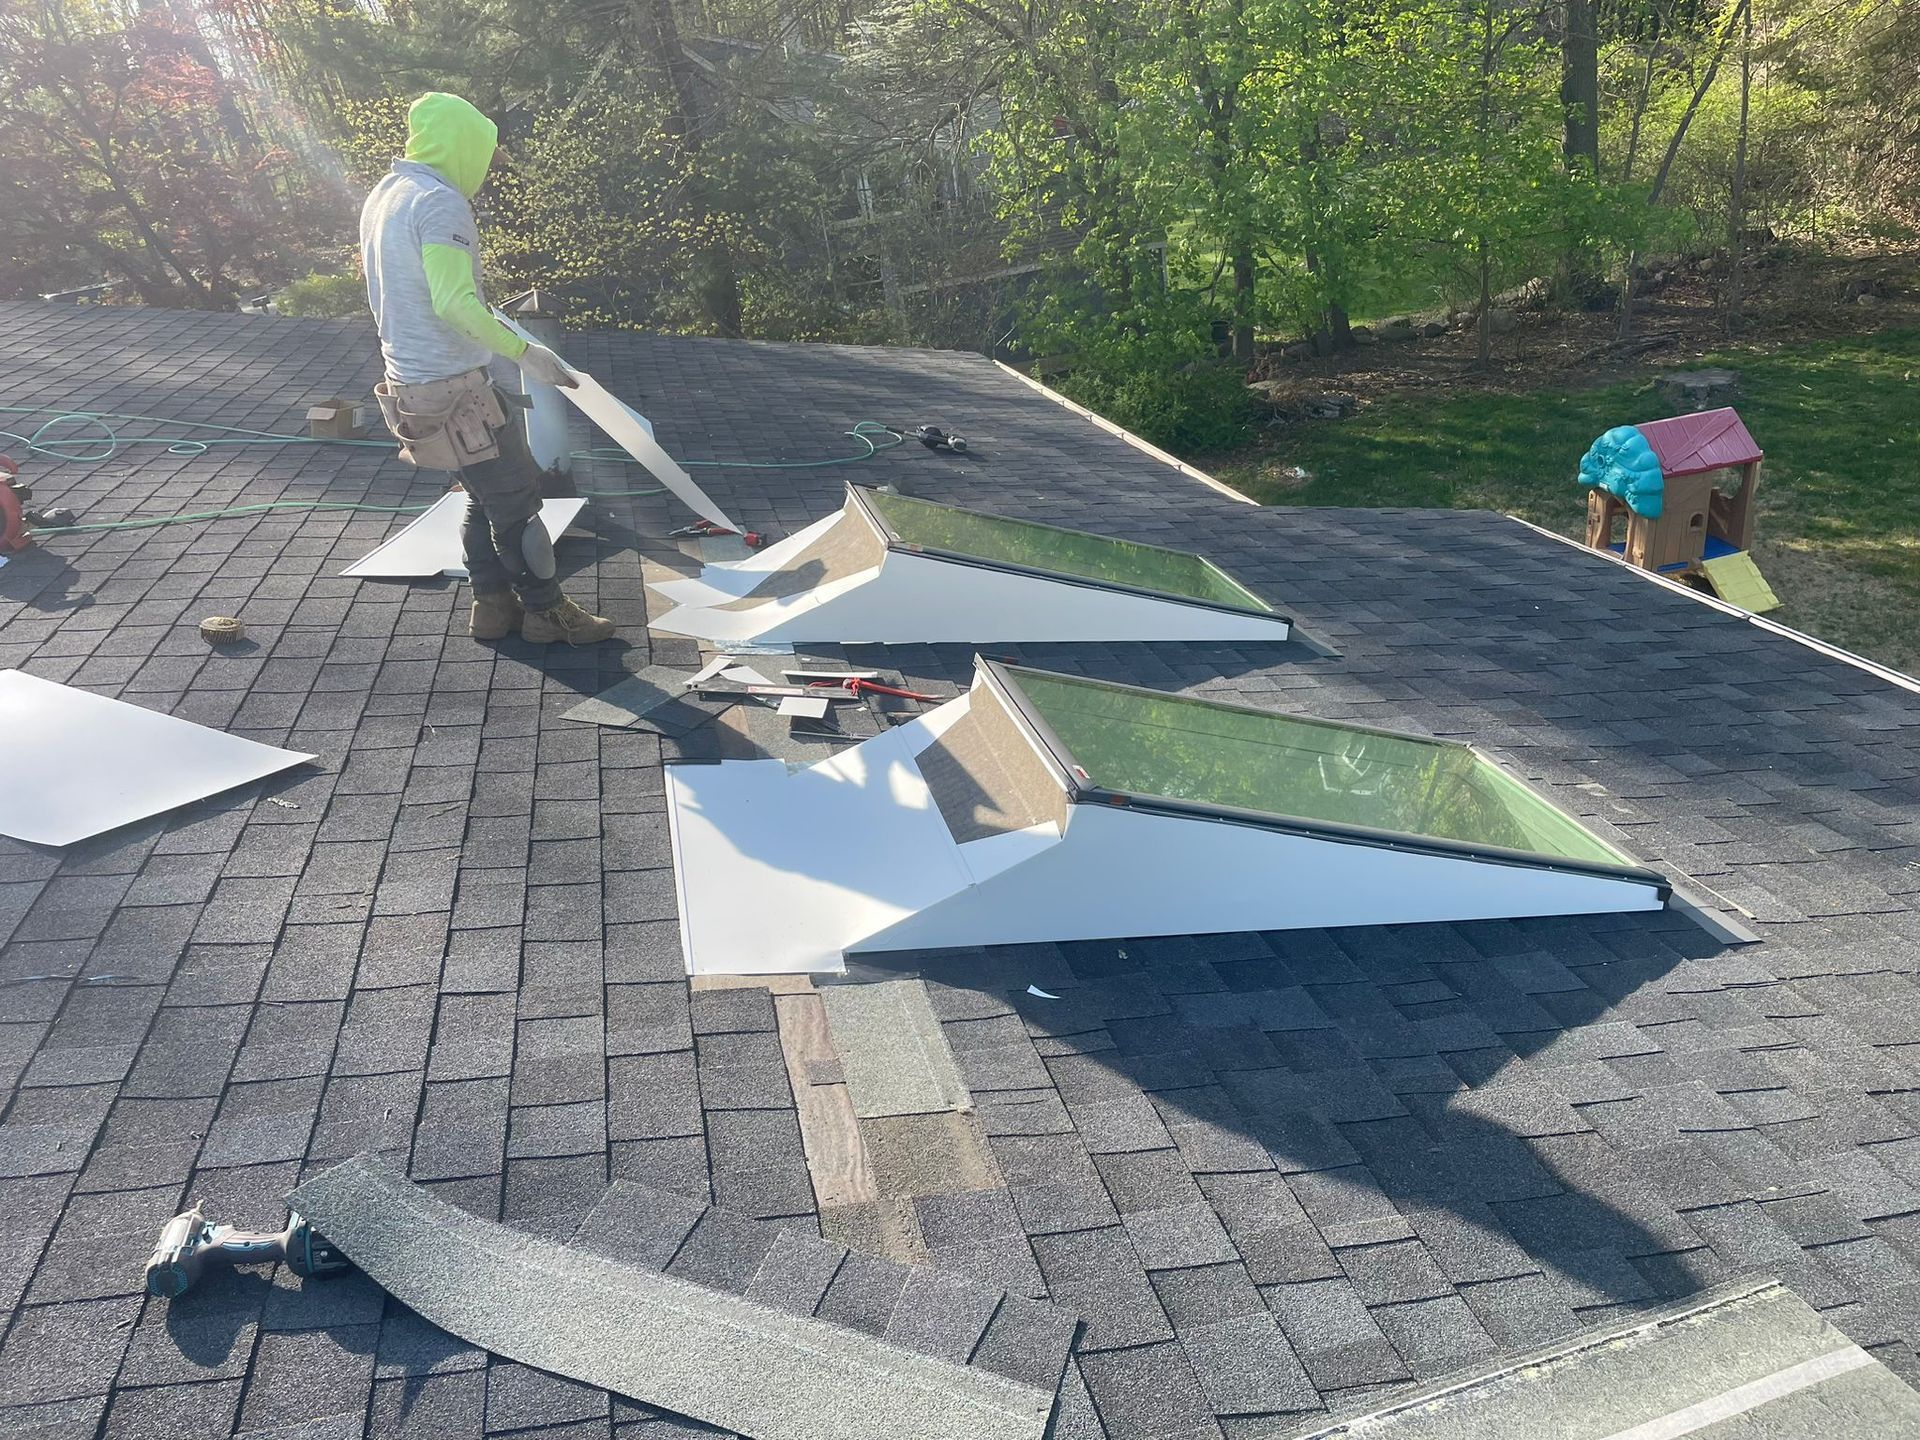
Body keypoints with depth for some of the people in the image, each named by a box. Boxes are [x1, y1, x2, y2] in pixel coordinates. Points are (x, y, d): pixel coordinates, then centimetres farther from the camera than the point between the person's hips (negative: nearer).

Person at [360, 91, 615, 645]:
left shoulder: (384, 195, 14)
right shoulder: (440, 202, -17)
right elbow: (453, 303, -27)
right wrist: (522, 351, -24)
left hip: (408, 376, 10)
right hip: (452, 386, -9)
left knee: (485, 495, 19)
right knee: (515, 500, 1)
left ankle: (493, 603, 24)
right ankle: (546, 611, 10)